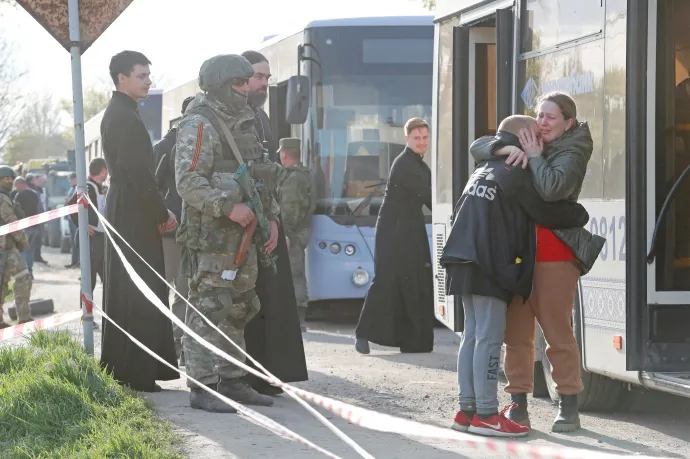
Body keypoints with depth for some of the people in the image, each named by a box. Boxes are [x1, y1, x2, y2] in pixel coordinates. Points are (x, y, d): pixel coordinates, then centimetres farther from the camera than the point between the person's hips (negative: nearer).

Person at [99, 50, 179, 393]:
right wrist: (163, 214, -11)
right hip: (133, 214, -11)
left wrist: (159, 212, 12)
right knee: (137, 296, -8)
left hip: (125, 212, 11)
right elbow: (138, 172, -20)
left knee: (127, 296, 13)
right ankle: (134, 374, -7)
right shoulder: (124, 117, -15)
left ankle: (124, 371, 18)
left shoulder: (119, 113, 18)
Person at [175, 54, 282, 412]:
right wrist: (228, 207, -25)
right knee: (208, 311, -8)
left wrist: (271, 218, 16)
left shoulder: (242, 125, 19)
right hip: (211, 237, -9)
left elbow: (258, 178, 26)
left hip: (242, 237, 9)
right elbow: (188, 182, -19)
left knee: (238, 311, 12)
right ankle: (201, 387, -7)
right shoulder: (199, 125, -11)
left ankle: (232, 382, 20)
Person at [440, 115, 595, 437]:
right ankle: (486, 414, -9)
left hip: (468, 263, 9)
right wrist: (580, 215, 12)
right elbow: (549, 213, -4)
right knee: (490, 337, -8)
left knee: (474, 335, 12)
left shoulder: (485, 169, 19)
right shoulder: (516, 173, -8)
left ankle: (468, 410, 14)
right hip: (489, 265, -9)